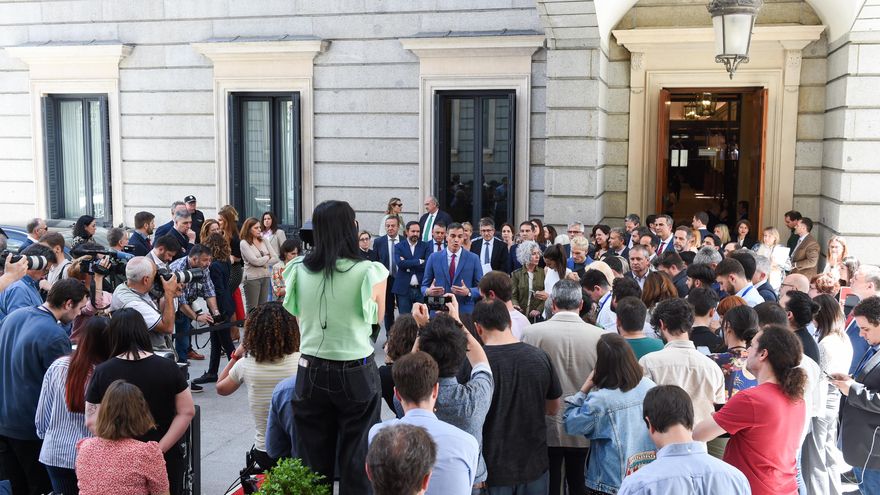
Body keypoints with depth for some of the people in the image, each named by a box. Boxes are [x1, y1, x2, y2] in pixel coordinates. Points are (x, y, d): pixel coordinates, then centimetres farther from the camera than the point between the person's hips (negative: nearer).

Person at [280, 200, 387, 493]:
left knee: (314, 457, 14)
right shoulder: (369, 271, -13)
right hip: (356, 373, -3)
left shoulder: (299, 270, -4)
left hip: (312, 372, 3)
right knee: (356, 458, 9)